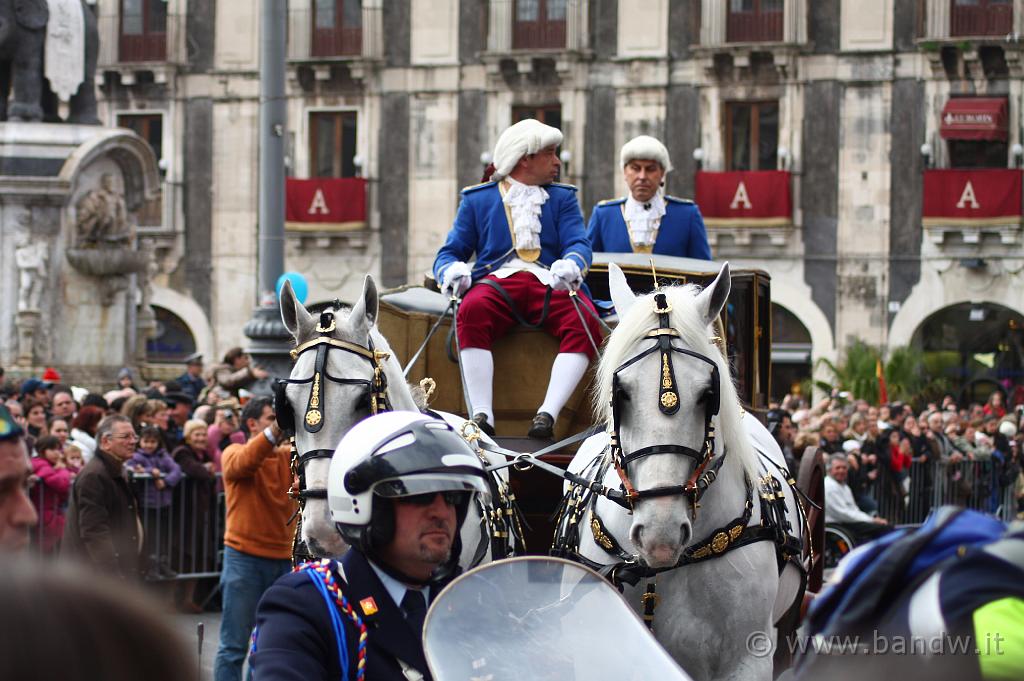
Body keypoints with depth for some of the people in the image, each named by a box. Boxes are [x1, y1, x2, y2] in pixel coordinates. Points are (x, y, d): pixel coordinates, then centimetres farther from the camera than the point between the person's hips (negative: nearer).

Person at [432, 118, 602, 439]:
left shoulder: (563, 198, 23)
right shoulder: (477, 199, 20)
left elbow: (579, 244, 7)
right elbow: (450, 252, 15)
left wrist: (570, 265, -19)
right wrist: (452, 270, -12)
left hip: (550, 284, 1)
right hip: (497, 280, -1)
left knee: (585, 322, -32)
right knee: (472, 311, -37)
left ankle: (548, 413, -40)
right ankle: (481, 415, -42)